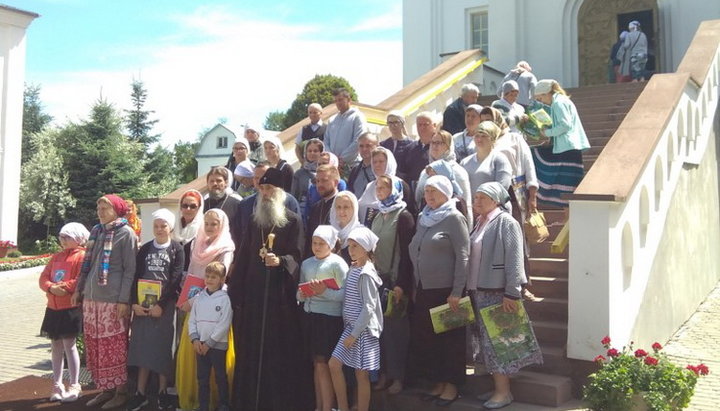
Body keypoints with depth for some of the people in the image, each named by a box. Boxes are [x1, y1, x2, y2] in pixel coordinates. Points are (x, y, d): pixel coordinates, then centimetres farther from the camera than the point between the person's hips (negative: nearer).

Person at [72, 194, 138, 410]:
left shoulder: (126, 233, -6)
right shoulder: (96, 231, 14)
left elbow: (130, 269, -9)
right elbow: (87, 263, 21)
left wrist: (124, 300, -14)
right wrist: (79, 289, 17)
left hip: (113, 299, -7)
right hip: (91, 297, 7)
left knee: (114, 347, 0)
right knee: (95, 346, 10)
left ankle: (121, 391, 12)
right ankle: (105, 389, 22)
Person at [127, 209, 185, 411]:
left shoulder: (177, 249, 0)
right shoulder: (145, 249, 10)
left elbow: (175, 279, -8)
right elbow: (136, 277, 5)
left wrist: (161, 304, -16)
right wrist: (135, 303, -7)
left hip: (166, 305, -3)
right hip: (142, 304, 3)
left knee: (163, 347, 2)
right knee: (142, 346, 4)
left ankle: (163, 392, 13)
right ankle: (140, 393, 11)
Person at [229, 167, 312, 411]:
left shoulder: (293, 221, 0)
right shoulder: (254, 222, 15)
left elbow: (297, 255, -8)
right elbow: (242, 259, 13)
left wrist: (280, 260, -29)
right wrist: (236, 294, 8)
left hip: (281, 296, -5)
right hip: (253, 295, 5)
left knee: (281, 351, -2)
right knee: (251, 351, 7)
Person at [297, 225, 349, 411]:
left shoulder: (337, 263, -7)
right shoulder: (306, 264, 11)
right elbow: (300, 292, 15)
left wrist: (324, 291, -24)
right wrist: (301, 294, -7)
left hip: (330, 317, -6)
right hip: (309, 315, 6)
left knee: (323, 364, -2)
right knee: (316, 363, 14)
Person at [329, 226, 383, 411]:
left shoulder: (366, 273, -16)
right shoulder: (353, 269, 9)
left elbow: (368, 308, -19)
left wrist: (354, 334, -17)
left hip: (363, 329, -8)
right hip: (351, 326, 8)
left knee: (361, 373, 1)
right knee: (334, 364, 7)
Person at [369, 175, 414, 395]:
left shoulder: (403, 217, -8)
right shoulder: (376, 217, 13)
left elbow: (406, 253, -13)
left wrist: (401, 285, -18)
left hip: (395, 280, -6)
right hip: (378, 279, 6)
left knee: (397, 327, 0)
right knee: (381, 327, 7)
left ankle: (399, 376, 10)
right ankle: (385, 372, 17)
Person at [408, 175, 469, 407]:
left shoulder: (454, 218, -8)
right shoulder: (423, 218, 12)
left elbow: (462, 257, -13)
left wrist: (457, 292, -18)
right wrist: (415, 287, 15)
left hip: (446, 290, -7)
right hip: (424, 290, 7)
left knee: (450, 339, 4)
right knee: (423, 338, 10)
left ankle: (451, 386, 17)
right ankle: (438, 383, 24)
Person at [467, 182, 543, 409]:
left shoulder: (506, 222, -10)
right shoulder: (479, 223, 14)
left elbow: (514, 260, -16)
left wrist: (511, 293, -21)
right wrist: (471, 290, 14)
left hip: (497, 292, -8)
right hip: (479, 292, 8)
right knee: (487, 341, 11)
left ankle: (504, 392, 7)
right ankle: (498, 387, 21)